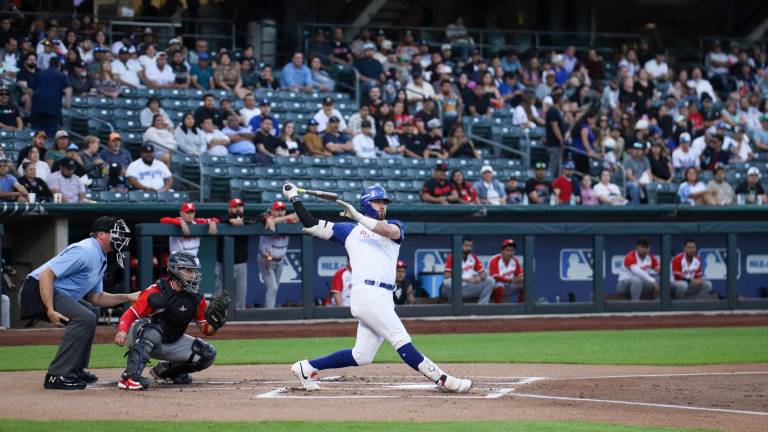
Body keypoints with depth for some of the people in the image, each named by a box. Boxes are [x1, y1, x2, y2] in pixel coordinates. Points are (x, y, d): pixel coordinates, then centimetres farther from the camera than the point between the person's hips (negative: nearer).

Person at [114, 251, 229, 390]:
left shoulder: (197, 298, -3)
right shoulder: (156, 292, -21)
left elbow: (207, 330, 3)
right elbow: (131, 314, -20)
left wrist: (216, 319, -19)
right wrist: (122, 331, -40)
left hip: (171, 344, 7)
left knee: (208, 354, -5)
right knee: (153, 330, -40)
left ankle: (164, 371, 12)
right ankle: (129, 377, -42)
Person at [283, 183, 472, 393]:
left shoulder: (395, 226, 19)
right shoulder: (349, 230, 15)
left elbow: (389, 231, -7)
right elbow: (311, 226, 13)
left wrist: (358, 217, -14)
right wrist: (294, 198, 12)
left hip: (384, 297, 5)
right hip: (367, 293, -5)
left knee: (361, 356, 6)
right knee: (401, 339, -13)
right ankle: (442, 379, -21)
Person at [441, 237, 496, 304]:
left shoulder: (473, 257, 9)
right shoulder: (452, 257, -7)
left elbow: (483, 273, 10)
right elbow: (447, 276, -17)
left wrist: (480, 277, -15)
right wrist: (465, 279, -25)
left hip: (469, 289, 5)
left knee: (490, 281, -11)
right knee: (447, 282, -38)